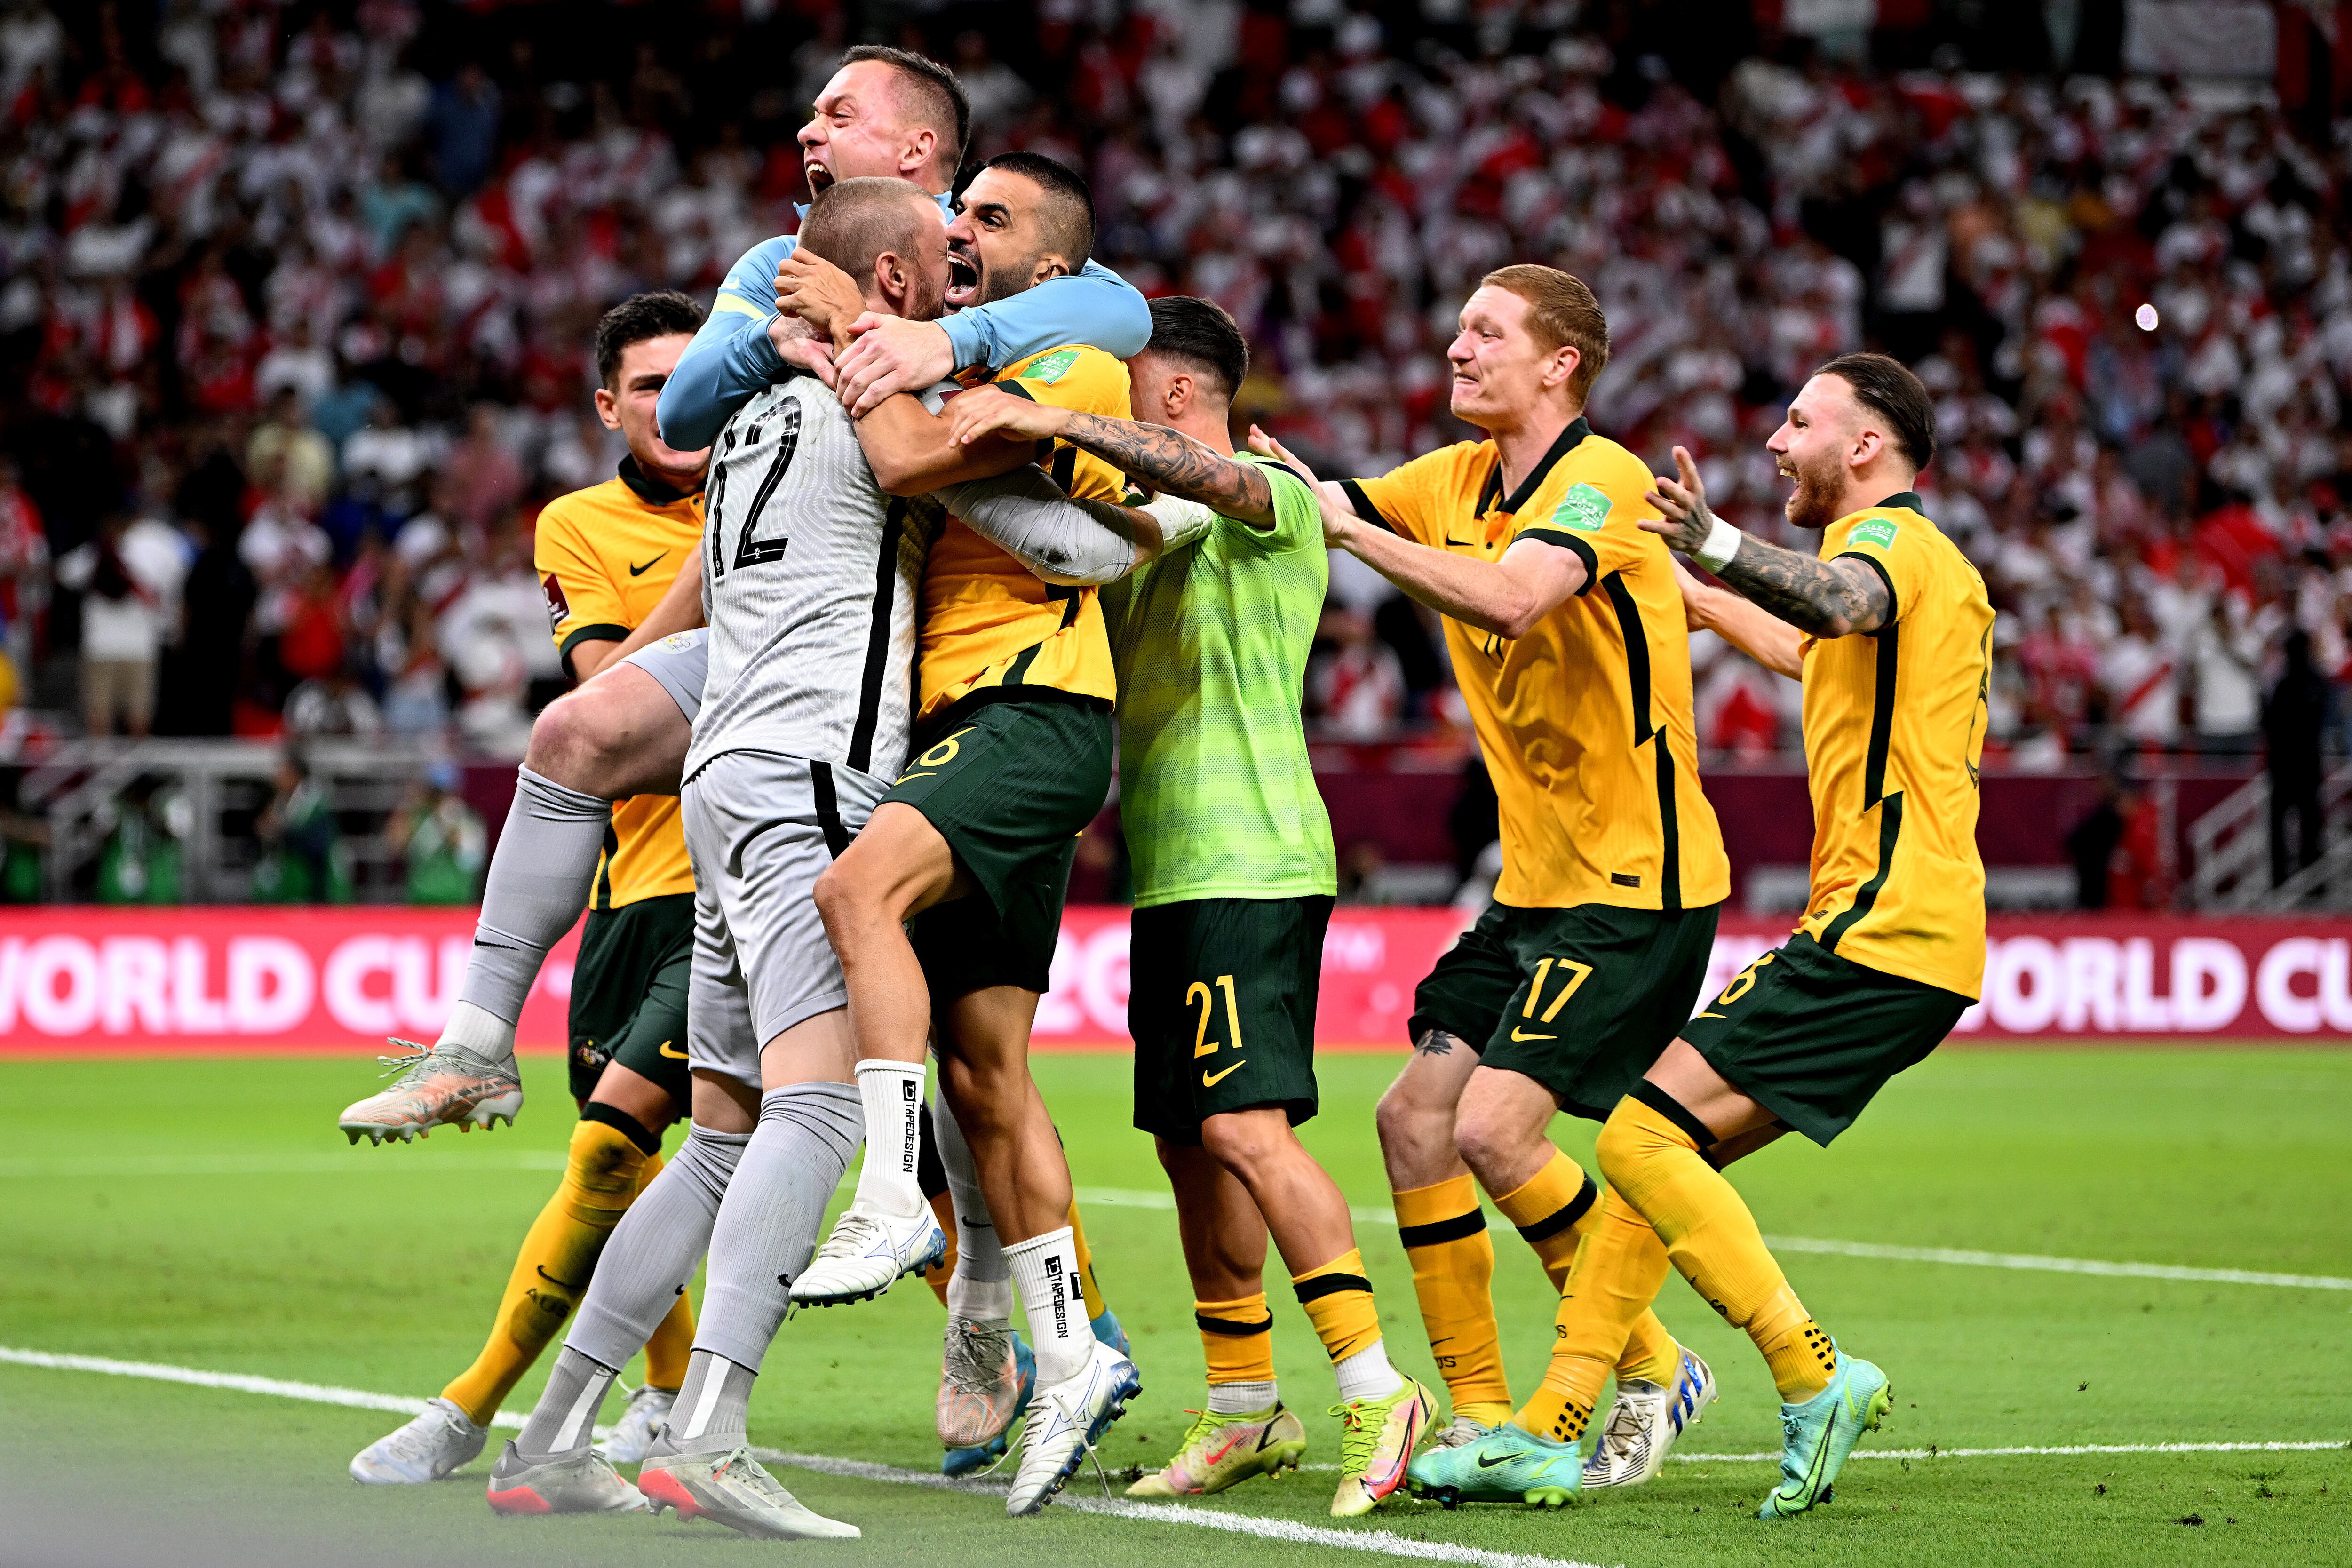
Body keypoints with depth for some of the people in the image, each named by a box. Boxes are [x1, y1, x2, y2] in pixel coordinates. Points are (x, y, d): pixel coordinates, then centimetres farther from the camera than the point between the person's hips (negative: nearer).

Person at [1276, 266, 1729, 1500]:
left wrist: (1343, 522, -31)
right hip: (1535, 882, 9)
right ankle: (1484, 1420, 10)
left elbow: (1510, 598, -33)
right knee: (1415, 1121, 2)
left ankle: (1651, 1370, 3)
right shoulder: (1455, 482, 10)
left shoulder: (1601, 480, -15)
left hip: (1637, 884, -9)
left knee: (1494, 1128, -16)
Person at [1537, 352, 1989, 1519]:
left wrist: (1720, 544, -52)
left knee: (1642, 1136, -14)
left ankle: (1815, 1380, -16)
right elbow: (1813, 647, 47)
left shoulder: (1892, 538, -7)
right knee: (1666, 1142, 9)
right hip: (1909, 934, 10)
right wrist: (1686, 585, 56)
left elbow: (1842, 601, -34)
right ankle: (1557, 1422, 7)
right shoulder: (1920, 560, 24)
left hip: (1878, 932, -10)